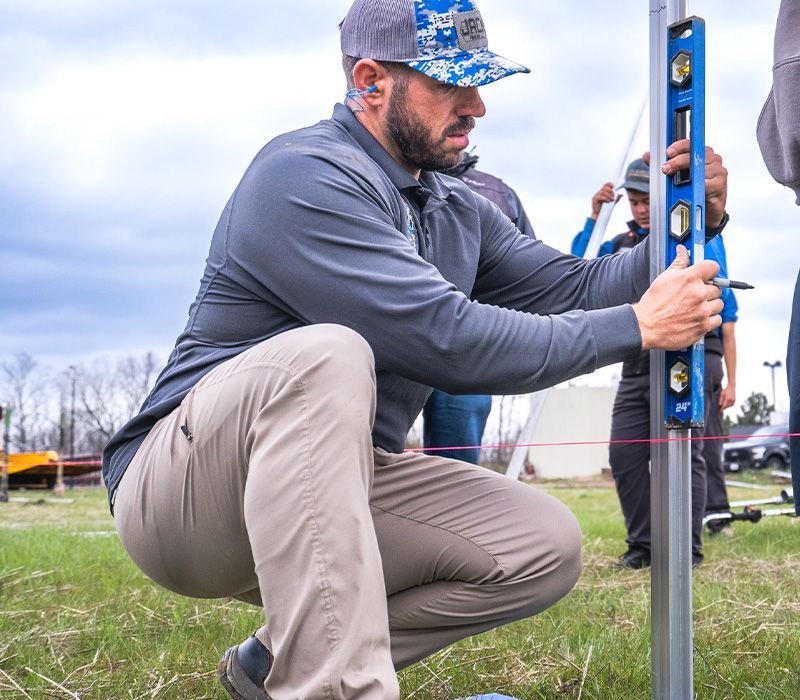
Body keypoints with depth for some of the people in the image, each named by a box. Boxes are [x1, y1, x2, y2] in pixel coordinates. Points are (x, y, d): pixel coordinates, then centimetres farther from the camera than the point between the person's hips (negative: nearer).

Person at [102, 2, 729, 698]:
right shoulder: (303, 177, -18)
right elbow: (447, 339, -26)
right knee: (327, 355, -36)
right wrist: (638, 325, -20)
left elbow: (573, 288, 7)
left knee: (545, 547, -6)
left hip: (336, 484, 8)